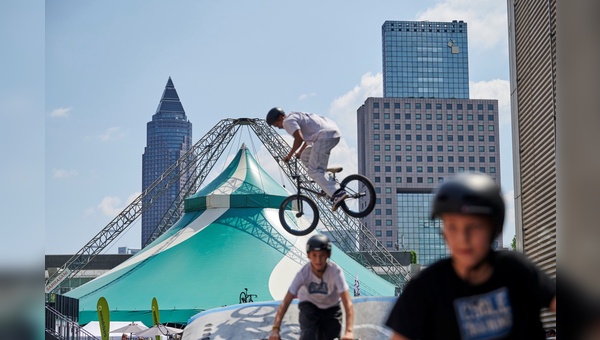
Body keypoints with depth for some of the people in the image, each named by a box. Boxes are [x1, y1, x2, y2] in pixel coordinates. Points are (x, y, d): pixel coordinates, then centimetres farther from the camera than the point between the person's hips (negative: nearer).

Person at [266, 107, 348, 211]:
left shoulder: (288, 121, -2)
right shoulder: (297, 116, 30)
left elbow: (299, 138, -17)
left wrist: (290, 155, -5)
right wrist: (300, 152, 51)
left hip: (325, 136, -10)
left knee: (314, 171, -10)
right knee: (306, 157, 23)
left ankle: (337, 194, -28)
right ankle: (327, 187, 15)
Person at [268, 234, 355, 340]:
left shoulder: (335, 271, -31)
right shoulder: (303, 273, -28)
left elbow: (348, 303, -37)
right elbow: (285, 302, -29)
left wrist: (349, 331, -50)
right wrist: (275, 329, -40)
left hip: (331, 309, 1)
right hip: (309, 306, -1)